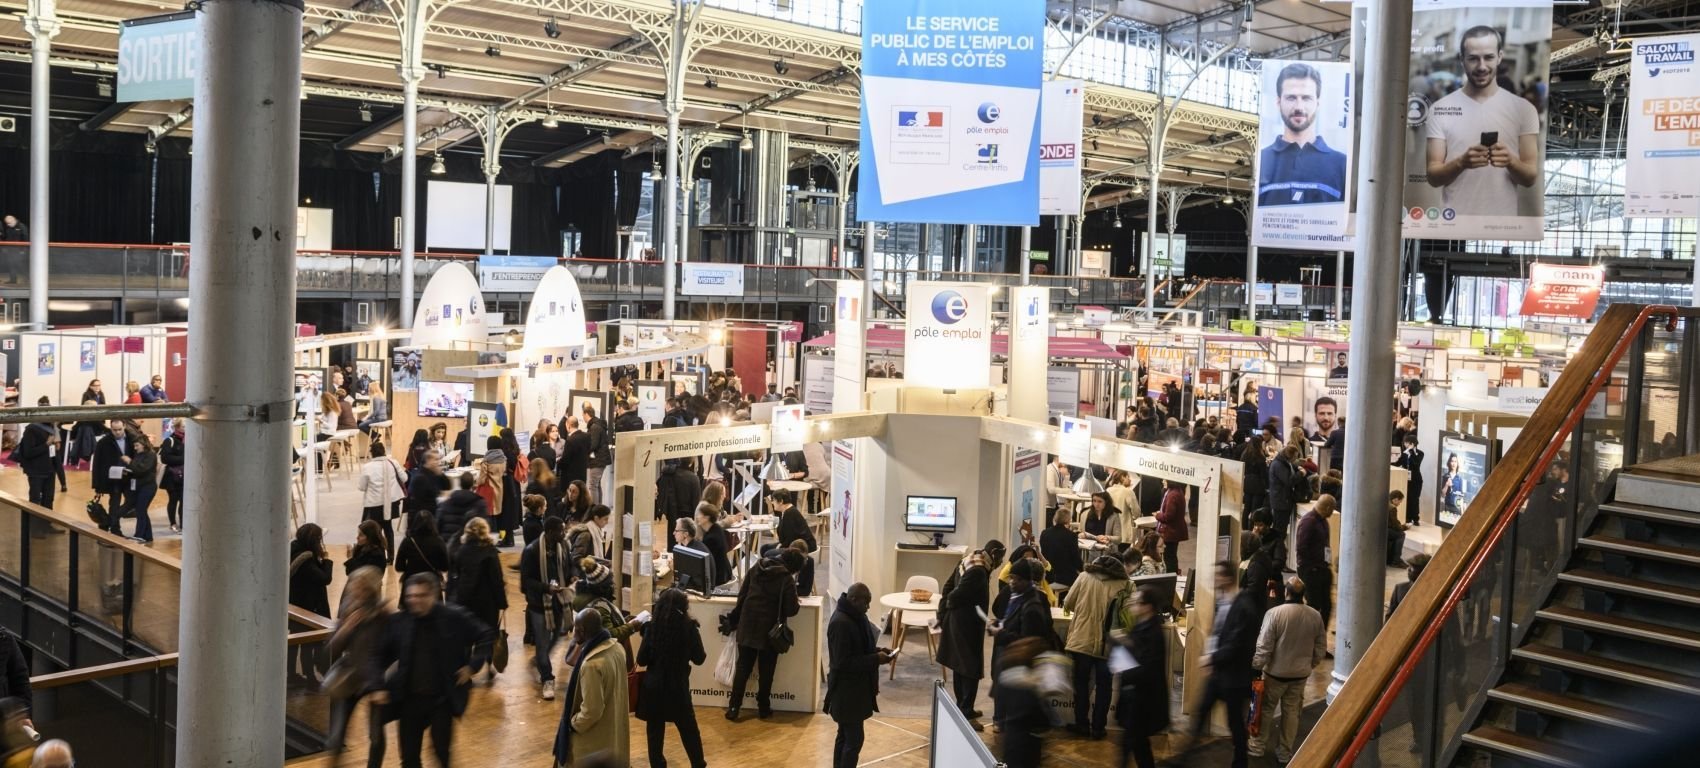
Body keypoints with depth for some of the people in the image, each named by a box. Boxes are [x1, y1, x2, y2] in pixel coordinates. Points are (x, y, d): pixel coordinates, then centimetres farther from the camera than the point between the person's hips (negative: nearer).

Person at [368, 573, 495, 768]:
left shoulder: (454, 618, -9)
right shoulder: (399, 622, -2)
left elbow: (487, 636, 2)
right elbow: (379, 656, 8)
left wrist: (473, 665, -7)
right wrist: (378, 687, -3)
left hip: (443, 699, -2)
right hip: (410, 699, 2)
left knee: (442, 751, 4)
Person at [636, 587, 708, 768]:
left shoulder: (652, 626, -10)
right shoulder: (689, 627, -11)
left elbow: (641, 660, -7)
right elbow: (699, 659, -1)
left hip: (654, 687, 0)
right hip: (678, 686, 0)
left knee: (655, 731, 12)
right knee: (688, 728, 16)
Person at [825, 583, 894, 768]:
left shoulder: (856, 616, 6)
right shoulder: (840, 623, -24)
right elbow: (843, 662, -25)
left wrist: (878, 651, 1)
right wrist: (876, 659, -23)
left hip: (855, 687, 10)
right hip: (846, 690, -10)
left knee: (845, 735, 17)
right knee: (854, 739, -6)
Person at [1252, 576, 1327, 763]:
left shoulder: (1274, 613, -20)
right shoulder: (1315, 616, -6)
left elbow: (1264, 647, -17)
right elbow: (1319, 649, 3)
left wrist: (1255, 667, -6)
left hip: (1276, 672, -3)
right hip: (1301, 673, 3)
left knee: (1267, 709, 14)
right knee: (1291, 711, 13)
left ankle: (1259, 746, 24)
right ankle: (1285, 753, 20)